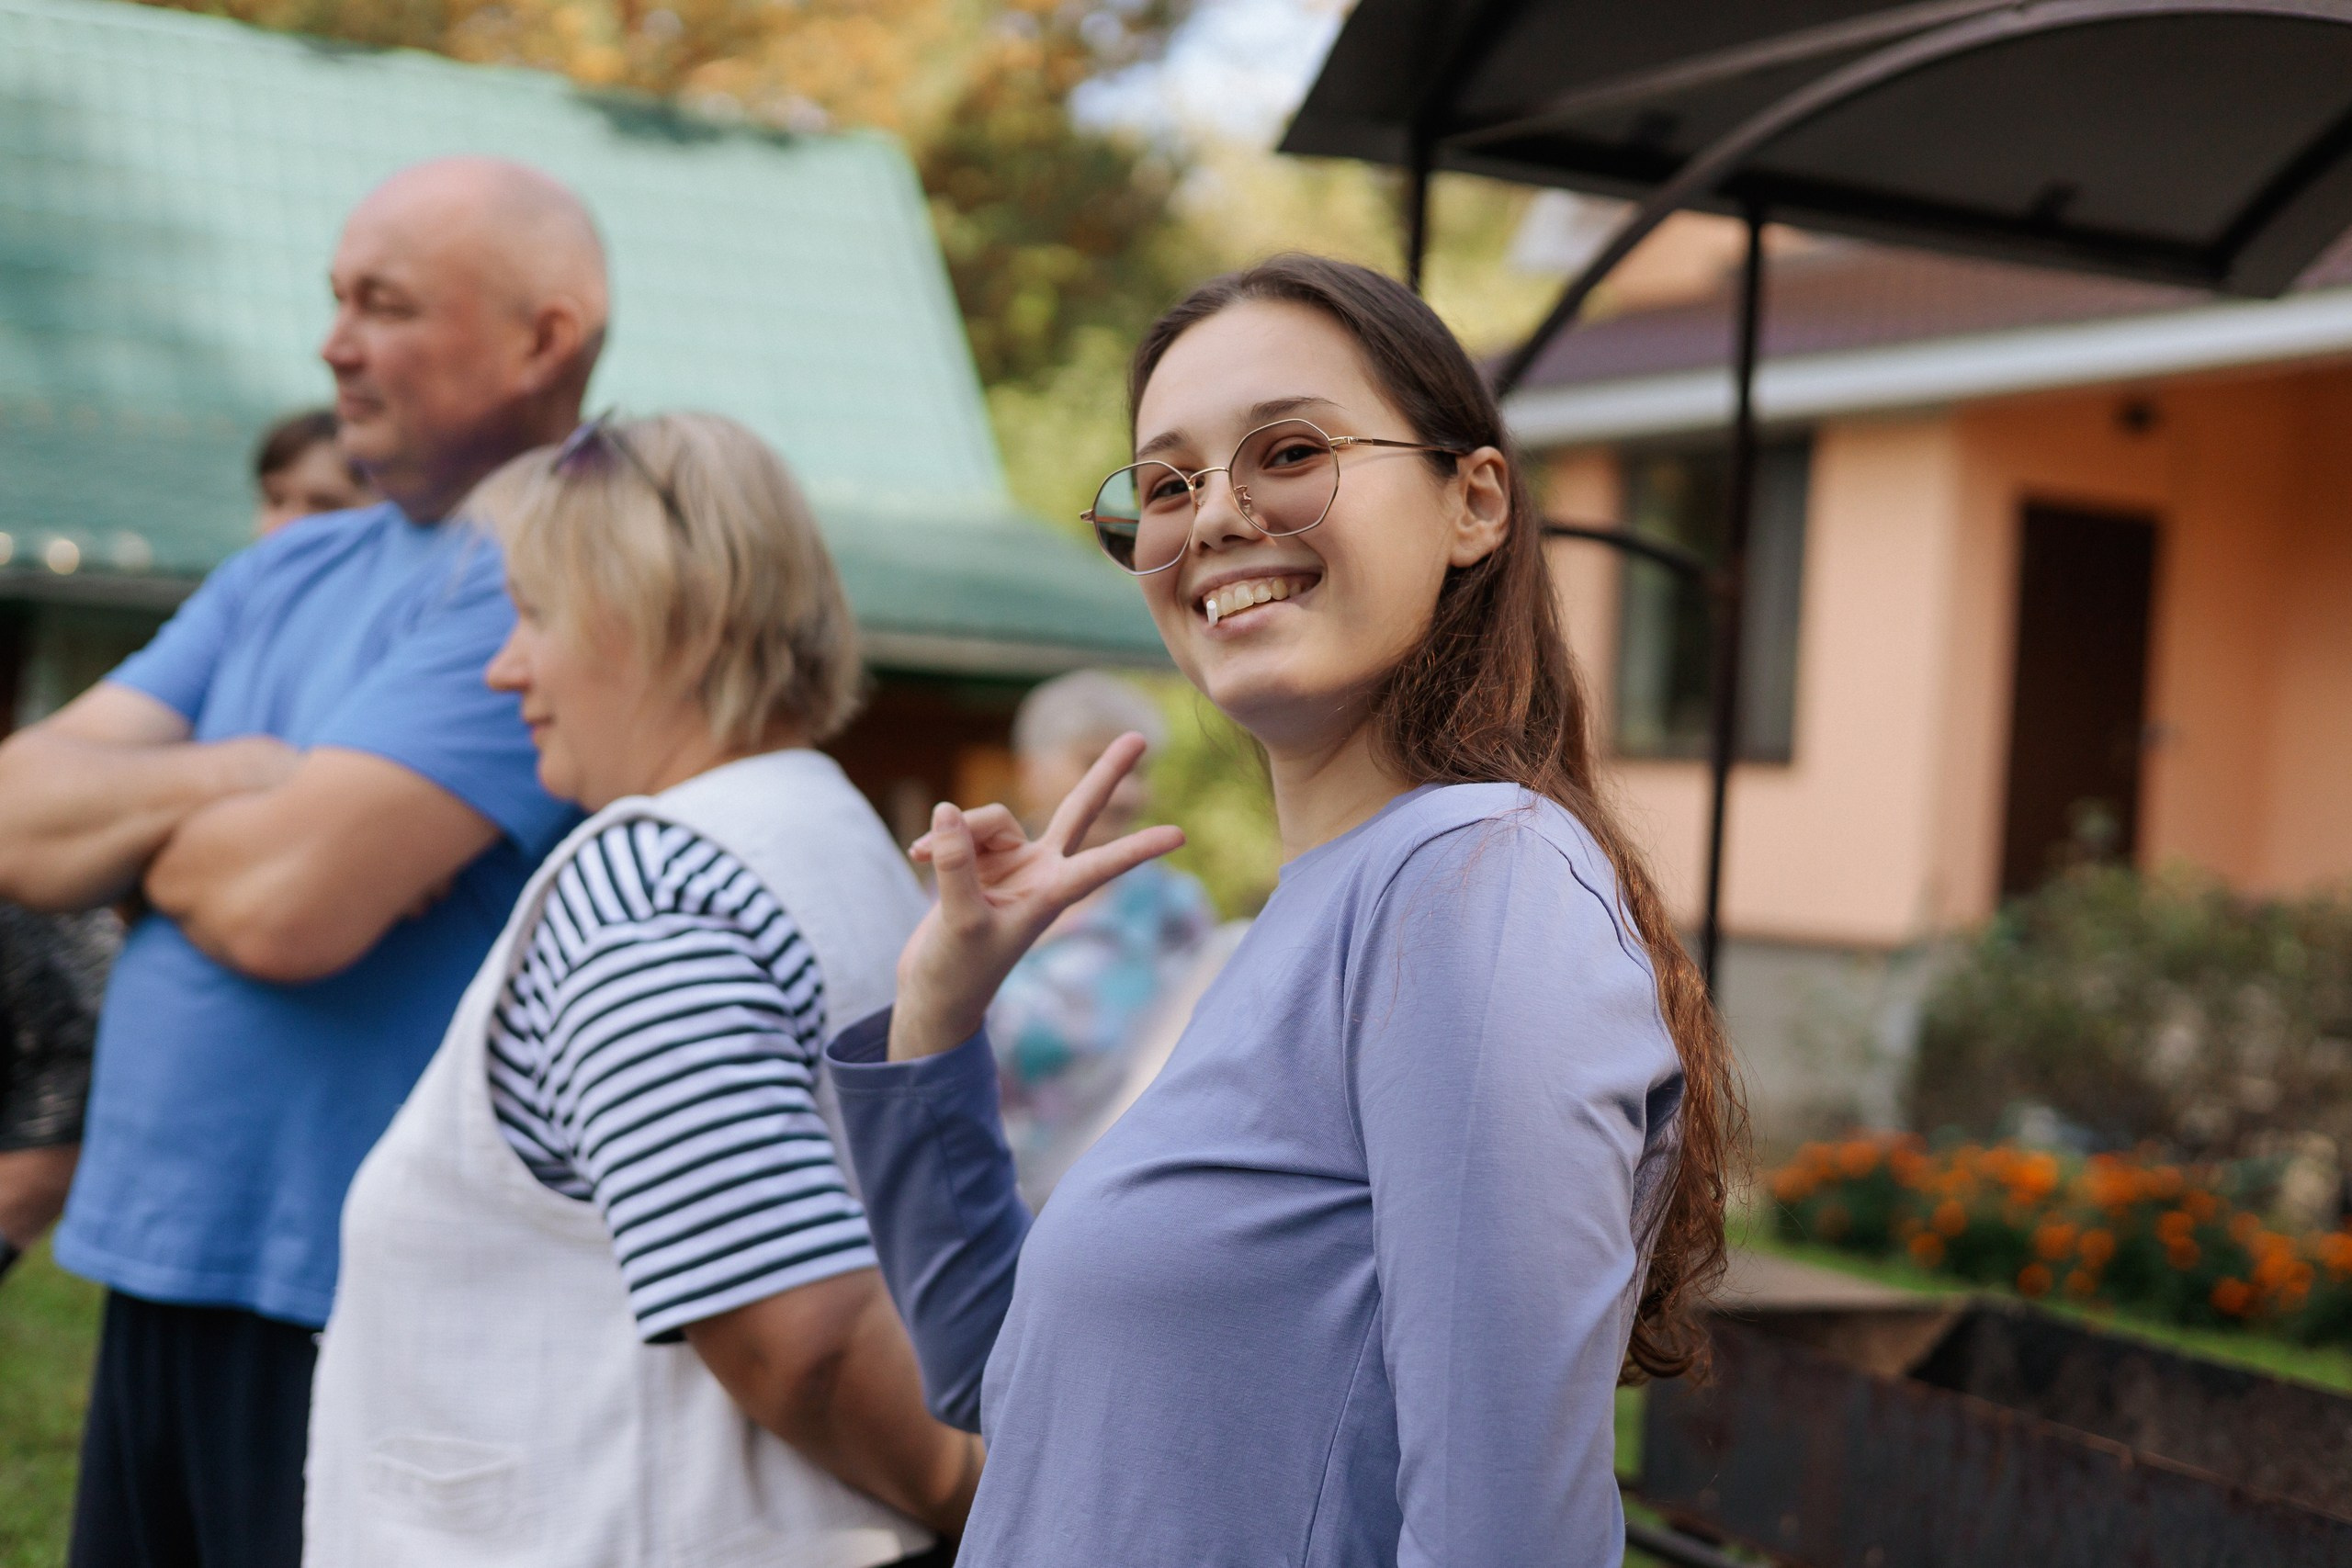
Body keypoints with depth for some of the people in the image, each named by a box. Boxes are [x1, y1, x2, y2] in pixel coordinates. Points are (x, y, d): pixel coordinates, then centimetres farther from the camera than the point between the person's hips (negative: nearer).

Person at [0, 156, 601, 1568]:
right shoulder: (288, 574, 13)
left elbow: (290, 905, -24)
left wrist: (129, 823, -3)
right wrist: (226, 782, -12)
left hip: (358, 1307, -8)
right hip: (161, 1266, 8)